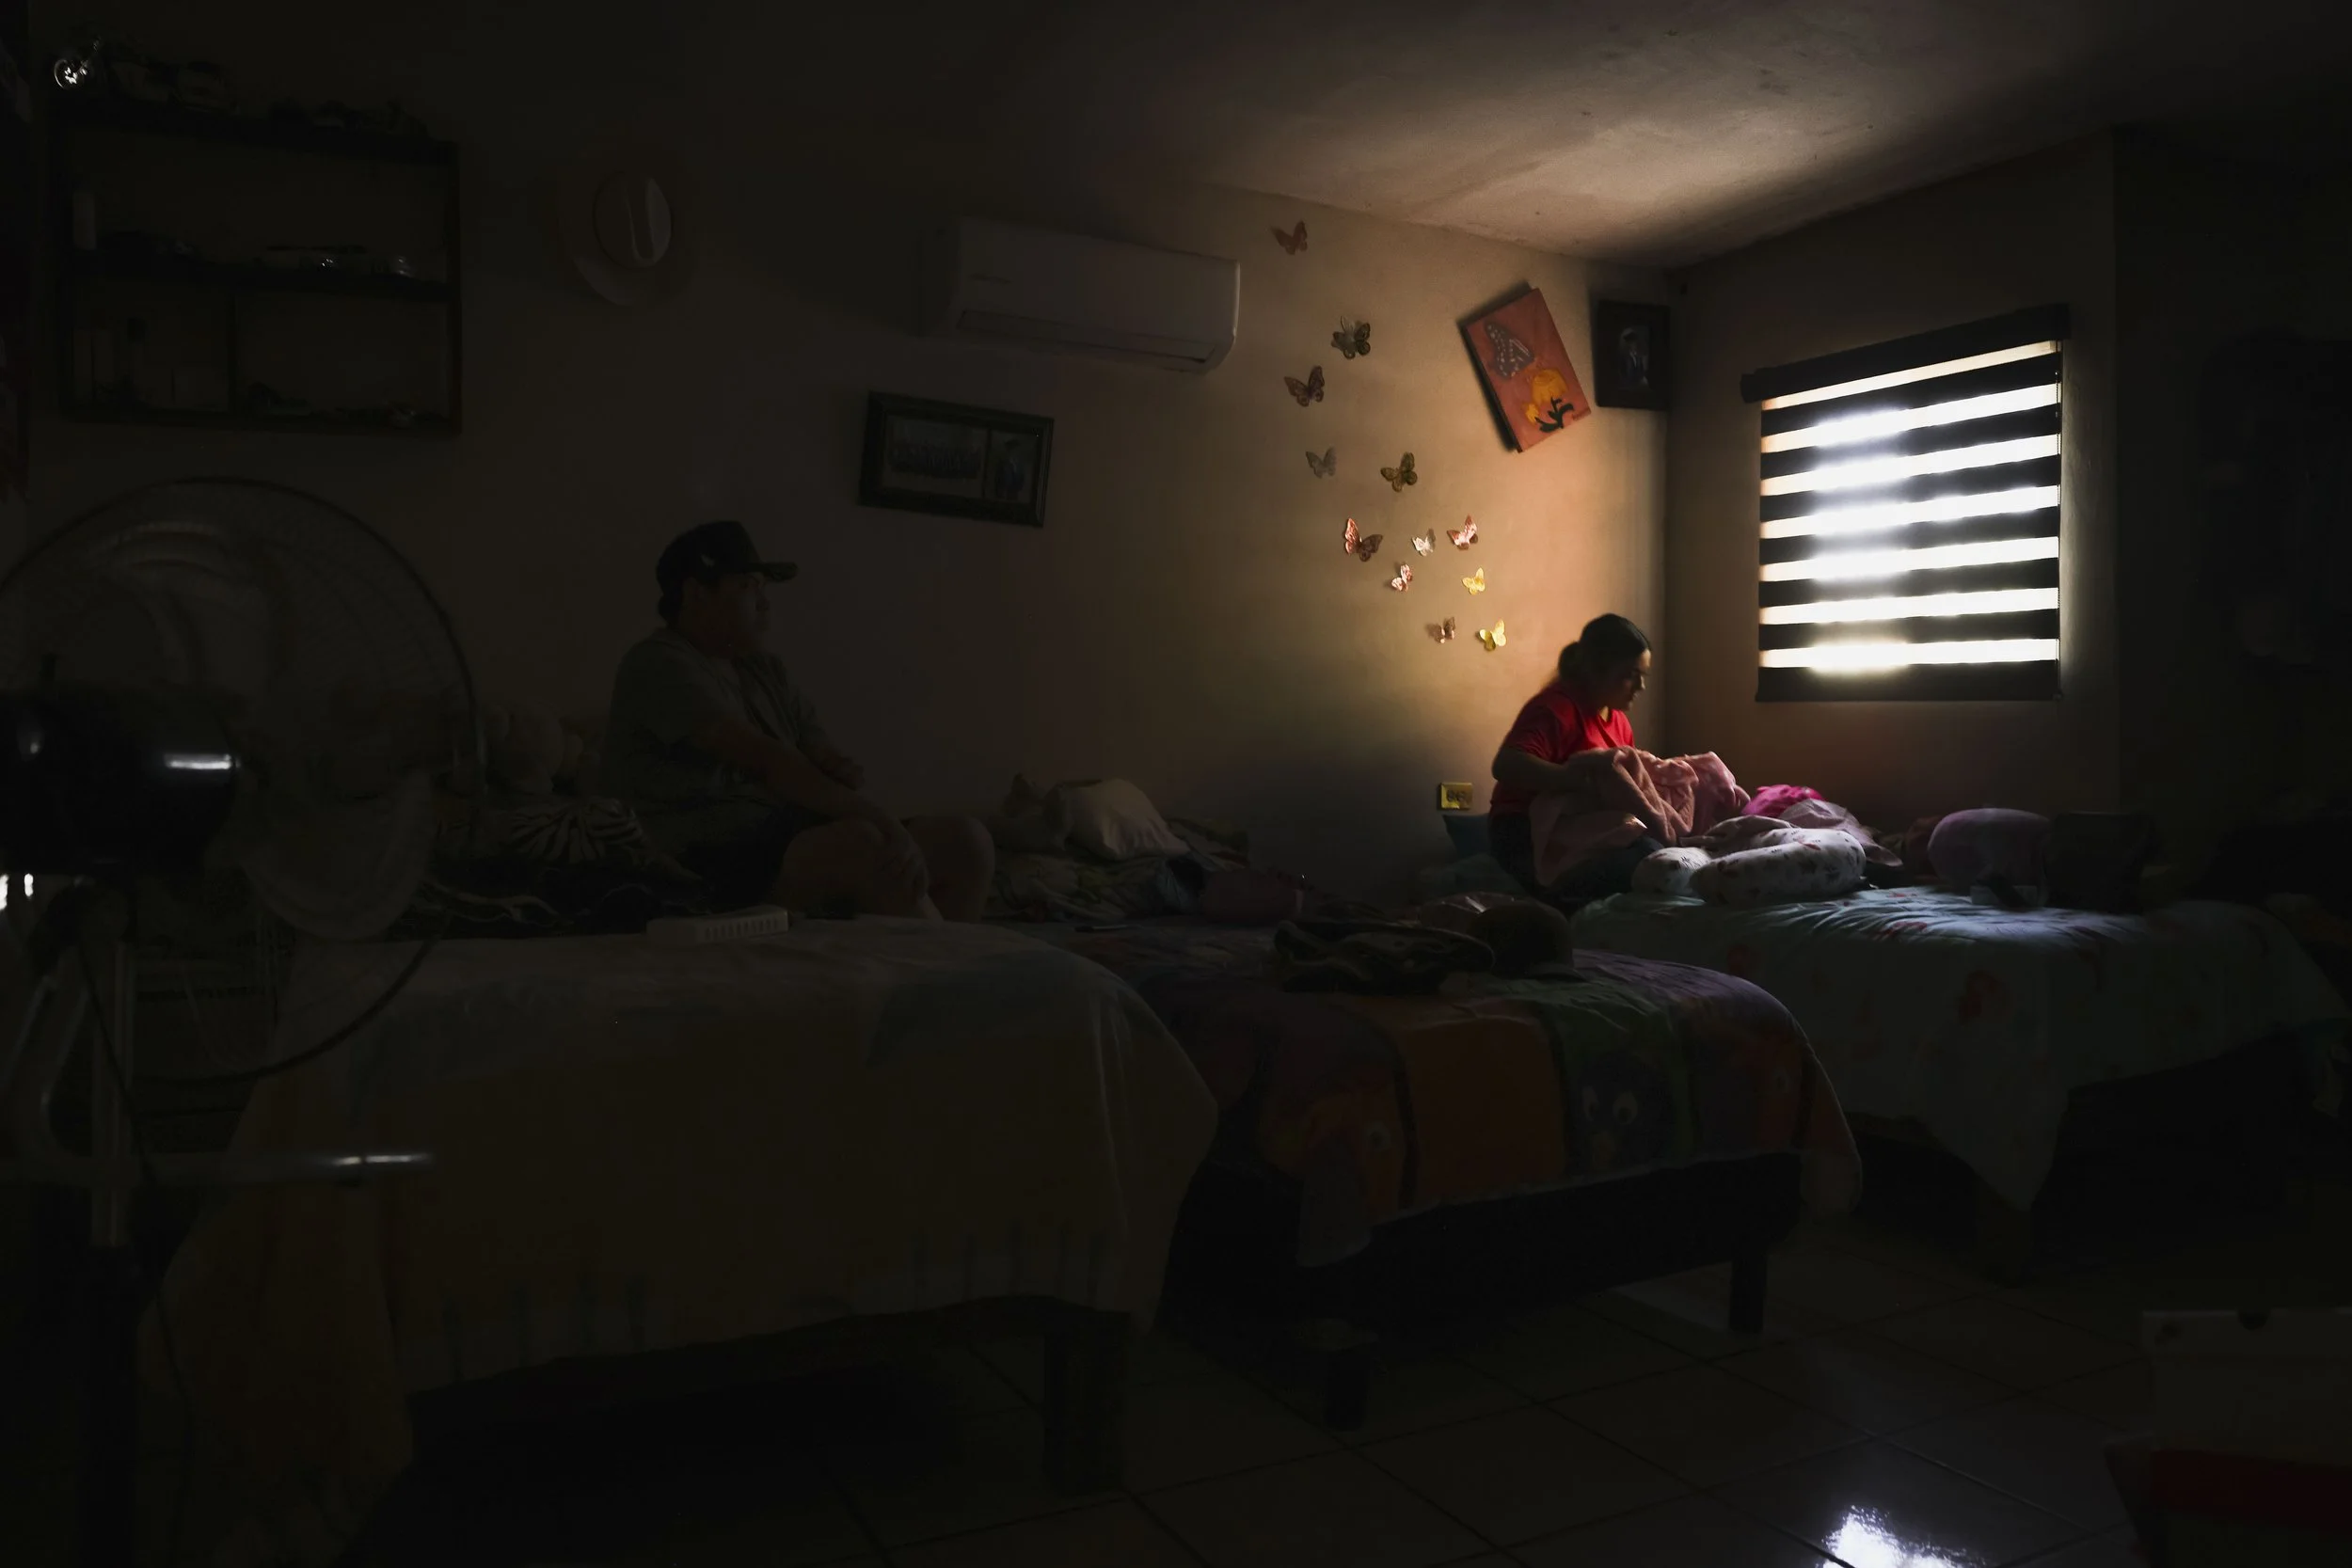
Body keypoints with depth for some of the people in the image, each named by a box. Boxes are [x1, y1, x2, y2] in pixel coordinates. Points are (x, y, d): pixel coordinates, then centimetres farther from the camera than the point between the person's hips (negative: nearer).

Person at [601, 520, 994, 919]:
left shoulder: (765, 669, 20)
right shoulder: (659, 666, -6)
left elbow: (825, 757, 15)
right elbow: (761, 759, -18)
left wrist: (848, 775, -11)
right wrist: (877, 818, -24)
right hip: (714, 863, -8)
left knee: (966, 840, -9)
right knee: (866, 844, -34)